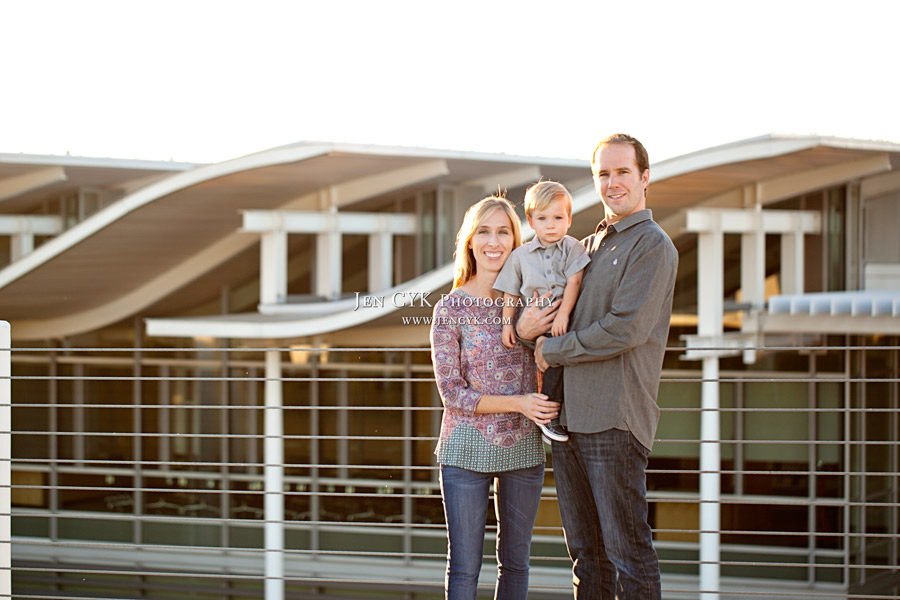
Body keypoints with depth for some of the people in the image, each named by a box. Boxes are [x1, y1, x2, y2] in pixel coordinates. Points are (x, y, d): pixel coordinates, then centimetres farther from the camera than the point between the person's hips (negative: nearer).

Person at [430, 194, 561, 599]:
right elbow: (452, 394, -8)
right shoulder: (451, 309, -6)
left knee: (516, 563, 12)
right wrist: (518, 403, -17)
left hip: (524, 448, 3)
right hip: (467, 449, -3)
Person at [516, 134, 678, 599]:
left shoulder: (652, 245, -4)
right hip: (567, 416, 8)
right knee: (585, 552, 11)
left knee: (627, 552, -6)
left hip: (615, 418, -8)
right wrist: (524, 326, -2)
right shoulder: (587, 247, 20)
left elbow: (626, 328, -15)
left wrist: (552, 350, -7)